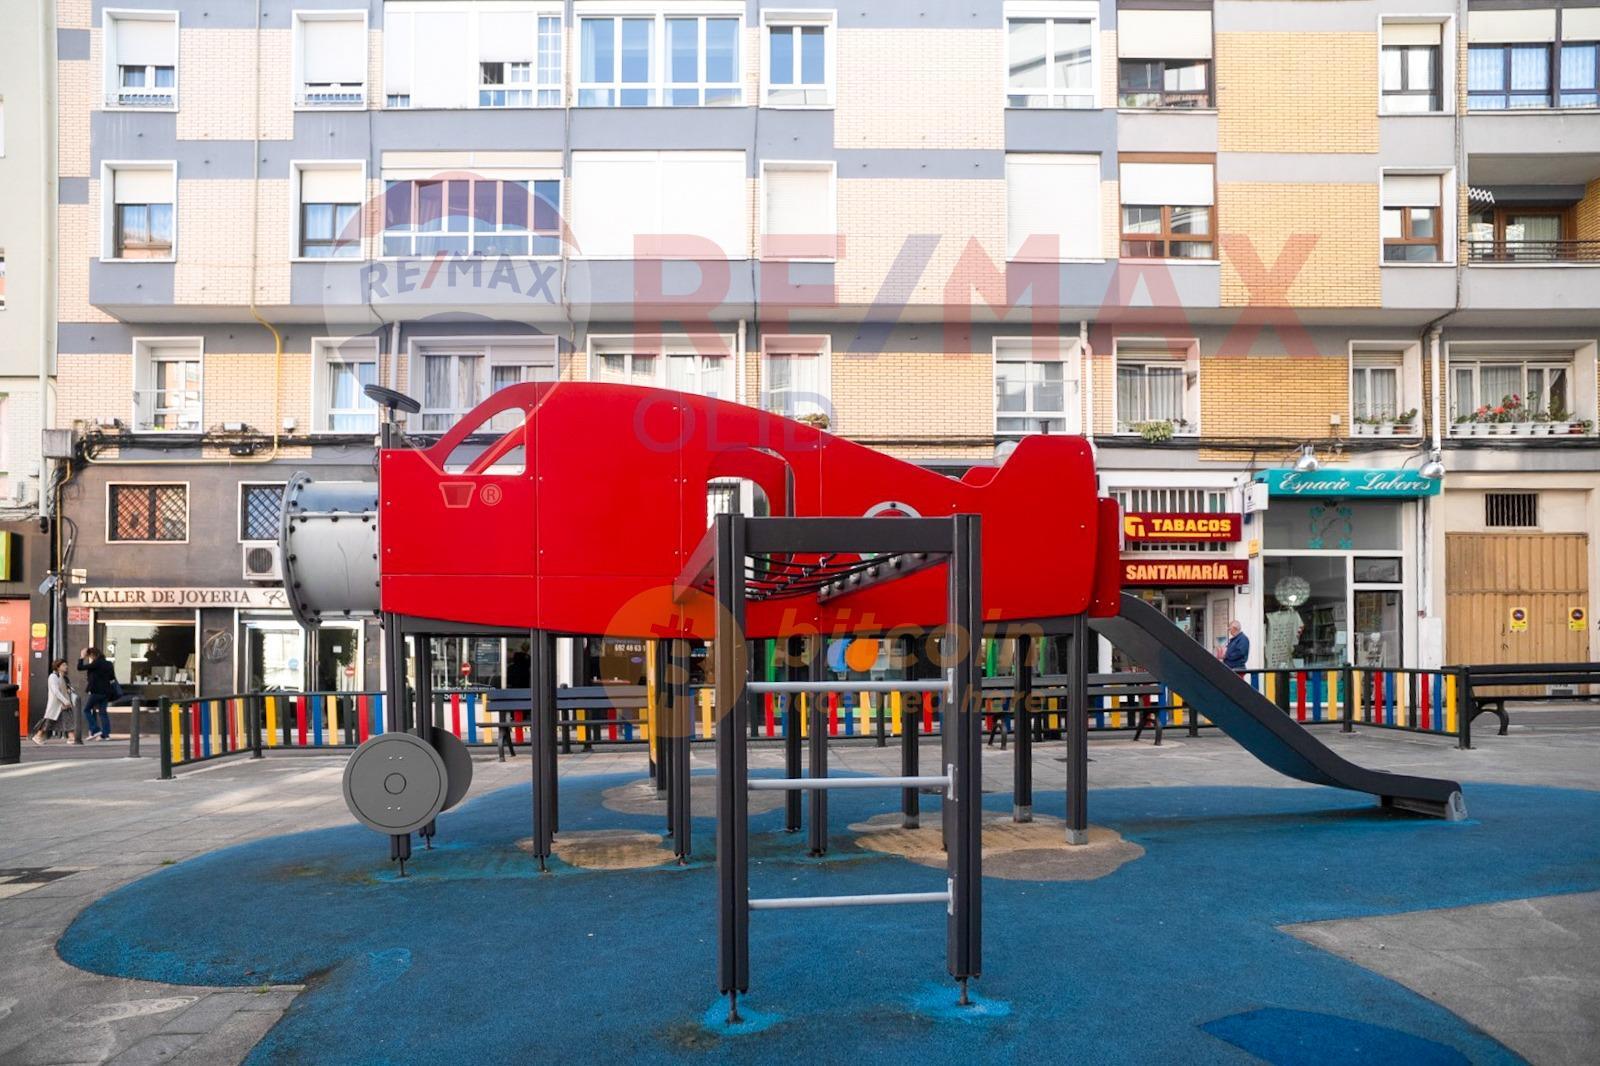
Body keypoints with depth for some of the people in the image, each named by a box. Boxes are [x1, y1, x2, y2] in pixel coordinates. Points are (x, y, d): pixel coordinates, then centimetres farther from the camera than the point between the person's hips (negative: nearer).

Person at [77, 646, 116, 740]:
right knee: (103, 712, 9)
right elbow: (112, 678, 16)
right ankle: (106, 734, 5)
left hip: (97, 691, -7)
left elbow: (80, 667, -10)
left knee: (87, 709, 8)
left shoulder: (96, 663, -13)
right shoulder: (108, 664, 9)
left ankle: (95, 730, 1)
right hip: (107, 691, 7)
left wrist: (82, 657, 0)